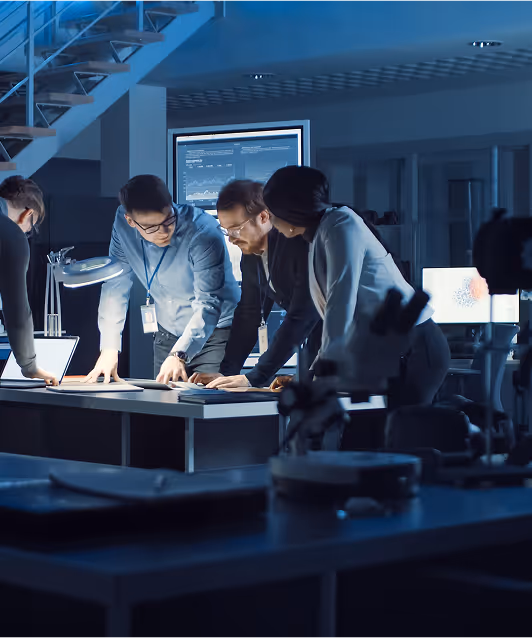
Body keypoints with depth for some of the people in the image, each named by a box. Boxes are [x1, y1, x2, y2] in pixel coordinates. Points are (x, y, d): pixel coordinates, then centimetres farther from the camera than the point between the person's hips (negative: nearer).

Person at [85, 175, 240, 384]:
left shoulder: (203, 232, -27)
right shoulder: (122, 224, -13)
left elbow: (208, 304, -29)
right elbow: (115, 286, -6)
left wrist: (179, 355, -41)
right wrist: (109, 348, -13)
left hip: (214, 332, -5)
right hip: (167, 334, 5)